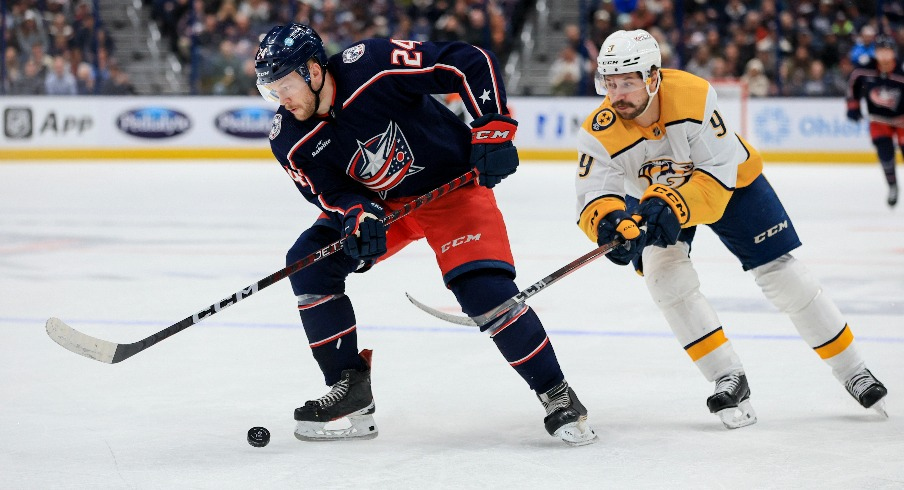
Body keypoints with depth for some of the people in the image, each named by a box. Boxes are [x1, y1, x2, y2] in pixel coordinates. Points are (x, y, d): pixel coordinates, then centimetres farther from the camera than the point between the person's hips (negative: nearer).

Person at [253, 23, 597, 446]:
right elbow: (331, 192, -9)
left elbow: (474, 63, -27)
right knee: (309, 262, -9)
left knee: (486, 290, -22)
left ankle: (556, 396, -7)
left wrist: (492, 129, -33)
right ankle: (350, 389, 0)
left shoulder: (374, 66, -30)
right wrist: (357, 216, -31)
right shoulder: (289, 140, -14)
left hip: (452, 184, -6)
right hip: (380, 202, 6)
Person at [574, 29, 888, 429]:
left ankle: (851, 370, 15)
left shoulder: (694, 96, -36)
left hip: (727, 179, -2)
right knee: (663, 271, -24)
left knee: (781, 274, -2)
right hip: (650, 197, 2)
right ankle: (728, 379, -13)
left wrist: (673, 206, -48)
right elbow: (593, 195, -32)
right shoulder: (599, 133, -29)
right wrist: (607, 220, -55)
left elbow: (719, 173, -33)